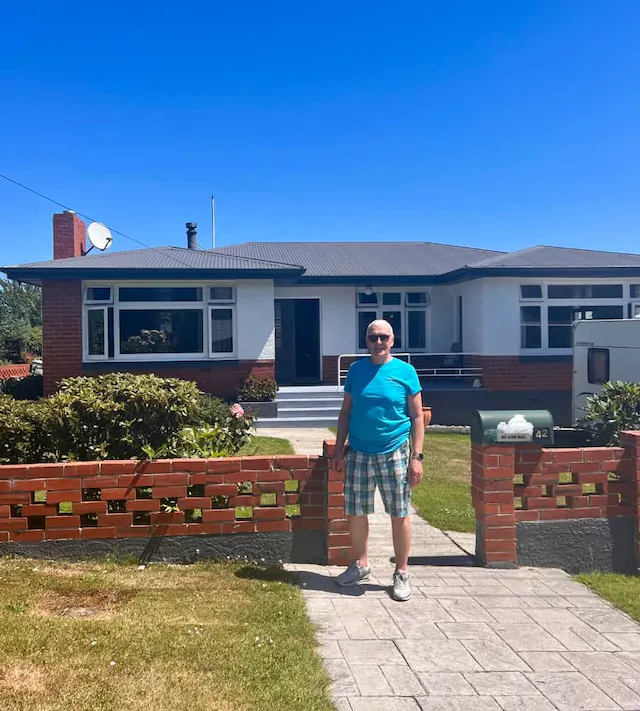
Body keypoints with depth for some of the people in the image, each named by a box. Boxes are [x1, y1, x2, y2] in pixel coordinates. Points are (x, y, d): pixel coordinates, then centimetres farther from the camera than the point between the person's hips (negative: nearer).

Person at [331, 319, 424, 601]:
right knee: (355, 512, 10)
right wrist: (339, 449, 5)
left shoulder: (405, 371, -4)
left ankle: (402, 573, 20)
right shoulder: (356, 370, 4)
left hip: (394, 453, -3)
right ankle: (360, 564, 31)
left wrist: (416, 456, -8)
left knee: (399, 515, 5)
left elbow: (417, 417, -2)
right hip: (358, 453, 3)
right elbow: (345, 412, 10)